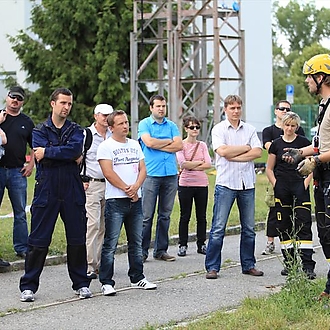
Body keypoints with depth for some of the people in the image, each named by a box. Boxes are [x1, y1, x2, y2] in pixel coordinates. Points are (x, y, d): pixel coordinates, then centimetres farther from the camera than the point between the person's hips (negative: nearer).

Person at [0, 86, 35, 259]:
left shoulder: (27, 122, 12)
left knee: (20, 213, 5)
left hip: (18, 172, 2)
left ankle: (22, 248, 11)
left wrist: (31, 164, 7)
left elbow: (35, 146, 20)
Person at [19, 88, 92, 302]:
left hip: (72, 191, 2)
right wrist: (71, 156, -9)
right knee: (38, 240, -1)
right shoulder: (40, 131, 7)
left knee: (77, 239, 6)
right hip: (47, 190, -1)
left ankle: (81, 283, 18)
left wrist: (48, 152, -13)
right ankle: (29, 286, 7)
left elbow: (76, 148, -13)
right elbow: (42, 157, -11)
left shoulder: (76, 130, 10)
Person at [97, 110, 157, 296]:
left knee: (136, 243, 12)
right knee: (111, 244, -6)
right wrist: (127, 189, -12)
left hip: (135, 200, 6)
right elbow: (109, 173, -12)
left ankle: (137, 278, 22)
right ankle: (107, 282, -3)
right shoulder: (106, 146, -3)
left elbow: (143, 169, 9)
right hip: (115, 200, -6)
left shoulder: (135, 145, 16)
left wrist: (135, 187, -9)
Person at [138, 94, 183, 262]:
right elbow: (149, 142, -13)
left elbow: (179, 145, 0)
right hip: (151, 174, -4)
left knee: (165, 215, 7)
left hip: (170, 174, 4)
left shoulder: (172, 126, 14)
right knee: (146, 215, -6)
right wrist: (169, 141, 0)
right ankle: (142, 251, -1)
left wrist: (158, 145, -6)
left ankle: (161, 250, 14)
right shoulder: (144, 124, 4)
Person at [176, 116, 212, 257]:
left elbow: (208, 164, -2)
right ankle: (182, 245, 8)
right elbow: (183, 163, -14)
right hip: (185, 184, -3)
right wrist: (200, 162, -7)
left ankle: (201, 244, 15)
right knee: (185, 216, 1)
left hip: (202, 183, 3)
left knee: (201, 216, 6)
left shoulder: (202, 145, 10)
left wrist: (191, 166, -9)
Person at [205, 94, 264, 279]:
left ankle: (249, 265, 19)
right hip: (226, 183, -4)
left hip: (247, 183, 4)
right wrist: (245, 148, -4)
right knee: (218, 228, -6)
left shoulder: (250, 130, 10)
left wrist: (234, 156, -10)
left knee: (249, 228, 9)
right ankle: (212, 267, -1)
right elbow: (223, 151, -15)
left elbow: (258, 152, -2)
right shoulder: (219, 129, 1)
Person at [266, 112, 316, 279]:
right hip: (282, 188, 2)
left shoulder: (303, 142, 3)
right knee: (284, 226, 6)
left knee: (303, 225, -8)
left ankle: (307, 266, -11)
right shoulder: (276, 144, 8)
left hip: (300, 188, -2)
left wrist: (307, 181, -6)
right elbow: (269, 168, 13)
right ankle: (289, 263, 16)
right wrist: (275, 184, 1)